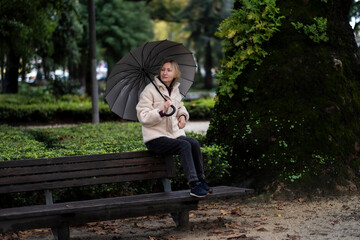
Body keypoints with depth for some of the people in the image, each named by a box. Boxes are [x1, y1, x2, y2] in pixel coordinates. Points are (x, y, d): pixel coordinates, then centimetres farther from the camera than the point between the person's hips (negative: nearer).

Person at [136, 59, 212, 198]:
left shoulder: (175, 90, 14)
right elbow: (143, 116, -11)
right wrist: (162, 112, -24)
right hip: (155, 137, -6)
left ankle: (200, 180, -13)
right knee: (184, 145, -30)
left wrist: (183, 115, 11)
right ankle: (194, 186, -30)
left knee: (194, 143, -23)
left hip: (175, 133, 6)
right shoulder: (150, 90, -6)